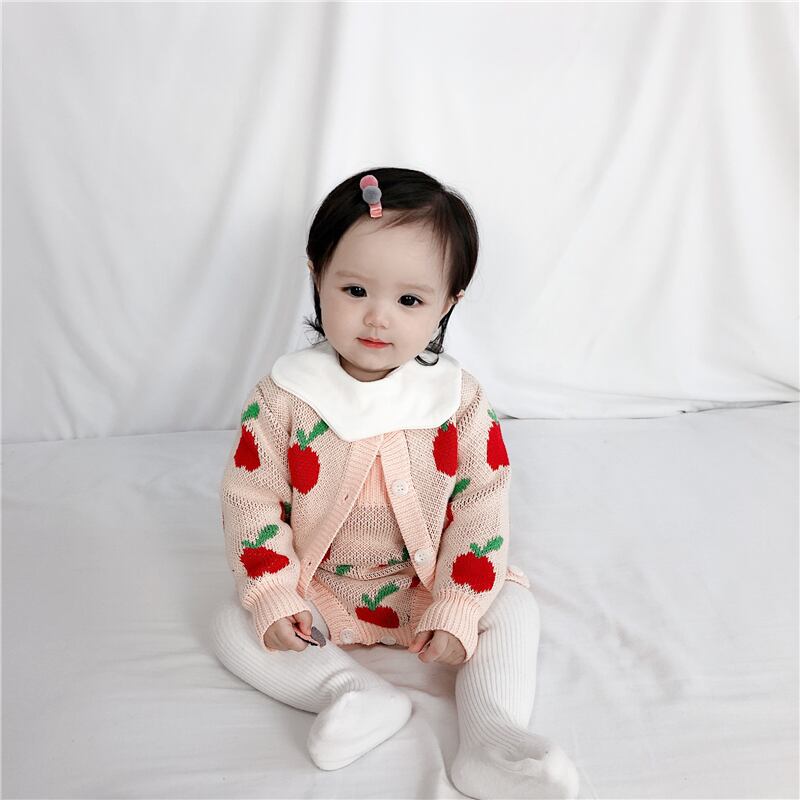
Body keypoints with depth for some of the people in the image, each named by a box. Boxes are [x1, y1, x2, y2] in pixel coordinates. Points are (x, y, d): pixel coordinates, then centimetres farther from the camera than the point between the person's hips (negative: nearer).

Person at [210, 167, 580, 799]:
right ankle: (352, 691, -26)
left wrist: (457, 610, -18)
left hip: (429, 584, 0)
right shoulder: (285, 397, -17)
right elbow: (250, 498, -11)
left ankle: (491, 736, -19)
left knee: (514, 605, -15)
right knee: (234, 627, -15)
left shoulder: (460, 399, -15)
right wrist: (272, 598, -18)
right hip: (316, 590, 0)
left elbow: (480, 508, -12)